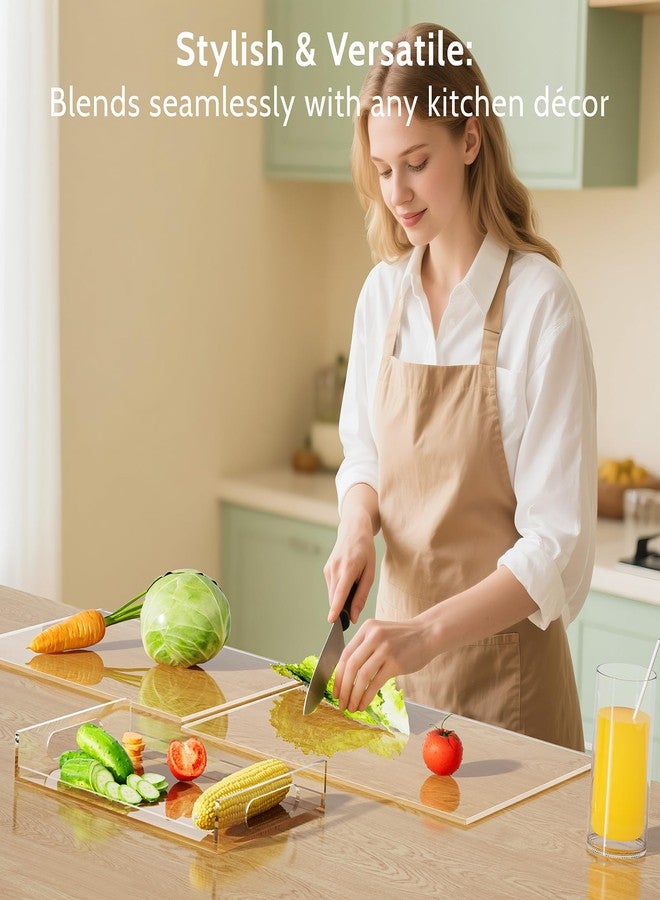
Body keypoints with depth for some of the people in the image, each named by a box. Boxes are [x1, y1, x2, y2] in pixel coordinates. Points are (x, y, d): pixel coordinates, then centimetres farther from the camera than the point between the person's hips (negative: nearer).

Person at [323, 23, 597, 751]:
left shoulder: (538, 301, -16)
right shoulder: (384, 291, 2)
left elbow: (559, 543, -18)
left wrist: (430, 630, -29)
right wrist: (356, 528, -5)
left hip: (501, 662, -5)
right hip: (400, 628, 5)